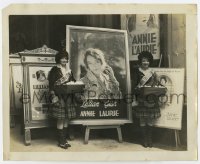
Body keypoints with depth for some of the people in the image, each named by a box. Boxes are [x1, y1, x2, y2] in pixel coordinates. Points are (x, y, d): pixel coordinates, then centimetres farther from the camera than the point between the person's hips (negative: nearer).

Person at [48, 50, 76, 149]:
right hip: (59, 97, -6)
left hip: (68, 97, 6)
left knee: (66, 119, 8)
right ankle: (61, 142, 4)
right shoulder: (55, 70, -4)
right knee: (60, 119, -5)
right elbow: (51, 84, -10)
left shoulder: (68, 70, 15)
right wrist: (53, 96, -19)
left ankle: (64, 139, 19)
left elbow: (73, 81, 20)